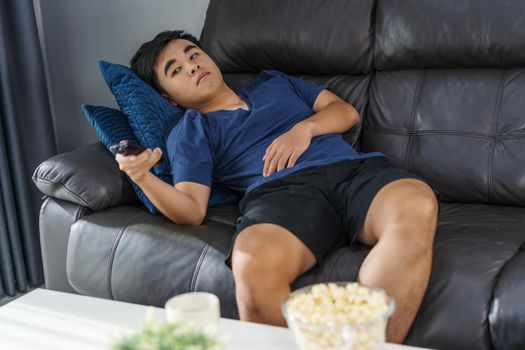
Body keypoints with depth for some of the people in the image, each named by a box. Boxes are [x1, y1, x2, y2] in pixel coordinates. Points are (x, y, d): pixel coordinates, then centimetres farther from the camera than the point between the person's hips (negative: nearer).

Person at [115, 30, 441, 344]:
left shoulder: (274, 82, 35)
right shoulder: (189, 132, 23)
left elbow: (348, 112, 27)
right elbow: (191, 211, 6)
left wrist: (305, 128, 6)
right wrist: (142, 177, -12)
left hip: (356, 168, 3)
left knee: (418, 206, -35)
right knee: (254, 266, -41)